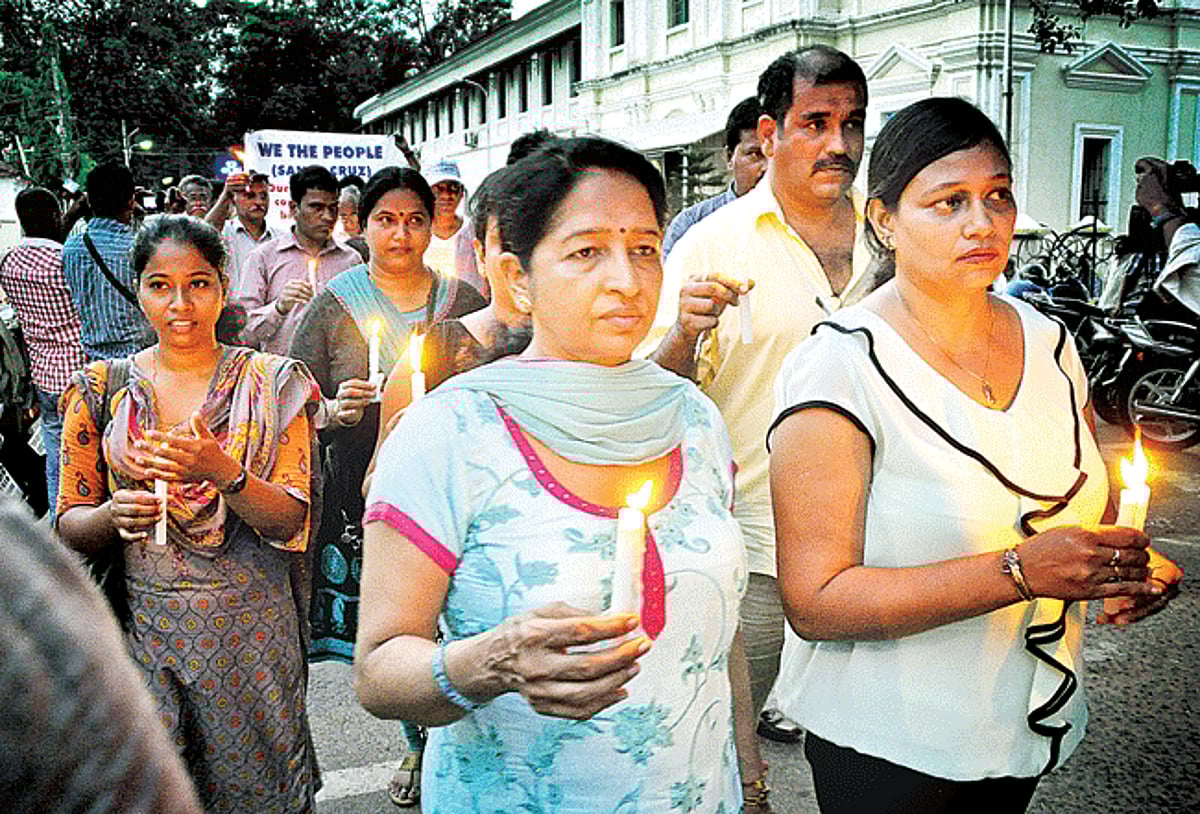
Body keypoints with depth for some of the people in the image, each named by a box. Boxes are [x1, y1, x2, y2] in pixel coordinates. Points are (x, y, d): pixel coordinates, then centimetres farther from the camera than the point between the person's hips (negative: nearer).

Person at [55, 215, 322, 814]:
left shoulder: (270, 383, -3)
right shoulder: (101, 389, 3)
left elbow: (291, 522, -9)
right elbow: (69, 526, 5)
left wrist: (220, 471, -27)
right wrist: (115, 515, -17)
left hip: (252, 624, -1)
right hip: (142, 624, 1)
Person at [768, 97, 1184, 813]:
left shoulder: (1051, 345, 0)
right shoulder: (840, 366, -21)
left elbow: (1087, 510, 14)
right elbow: (816, 602, -25)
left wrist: (1129, 563, -8)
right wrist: (1021, 571, -30)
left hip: (1033, 723, 6)